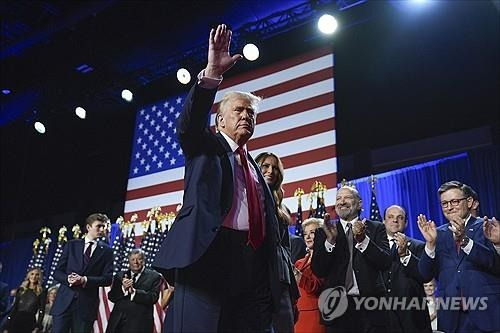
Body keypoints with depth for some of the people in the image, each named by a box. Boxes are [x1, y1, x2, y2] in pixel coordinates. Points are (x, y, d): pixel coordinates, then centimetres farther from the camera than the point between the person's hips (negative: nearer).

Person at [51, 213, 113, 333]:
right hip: (64, 300, 1)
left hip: (87, 304, 0)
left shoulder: (106, 250, 7)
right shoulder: (71, 245, 10)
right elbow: (57, 272, 7)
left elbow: (108, 278, -1)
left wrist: (85, 280, -15)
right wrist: (68, 278, -15)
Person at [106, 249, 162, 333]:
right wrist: (123, 288, -12)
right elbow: (111, 297, 6)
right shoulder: (120, 276, 14)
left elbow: (153, 298, -9)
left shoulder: (154, 276, 3)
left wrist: (134, 291, -18)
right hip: (118, 321, 3)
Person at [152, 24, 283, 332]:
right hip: (208, 254, -5)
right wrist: (212, 73, -22)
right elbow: (190, 123, -9)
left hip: (253, 263, 5)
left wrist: (275, 279, 12)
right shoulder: (206, 147, 15)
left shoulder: (255, 167, 28)